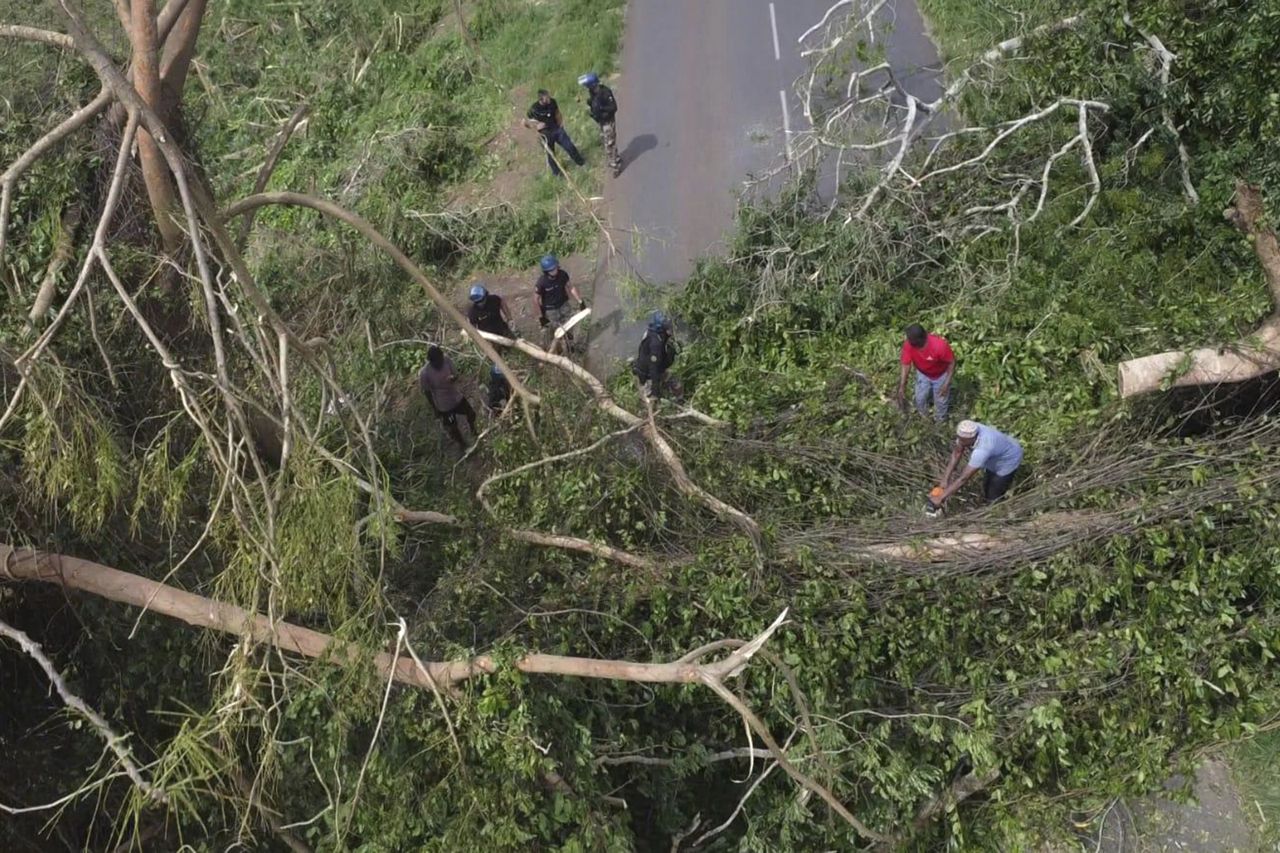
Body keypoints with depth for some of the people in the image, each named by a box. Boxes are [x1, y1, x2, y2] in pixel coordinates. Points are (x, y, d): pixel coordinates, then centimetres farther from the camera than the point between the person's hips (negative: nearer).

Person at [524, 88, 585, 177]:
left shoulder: (552, 102, -14)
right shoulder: (534, 109, -26)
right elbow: (526, 123, -14)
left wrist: (560, 120, -9)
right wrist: (536, 125, -29)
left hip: (557, 129, 3)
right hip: (546, 134, -3)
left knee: (569, 146, 12)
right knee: (550, 154, 13)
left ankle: (581, 162, 37)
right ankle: (556, 172, 37)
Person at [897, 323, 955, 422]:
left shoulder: (940, 345, -43)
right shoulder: (908, 344, -32)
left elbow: (952, 362, -26)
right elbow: (906, 365, -19)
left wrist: (947, 383, -26)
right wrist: (902, 386, -20)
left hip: (940, 376, -3)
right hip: (922, 374, 3)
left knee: (941, 400, 17)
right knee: (920, 399, 19)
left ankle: (939, 421, 48)